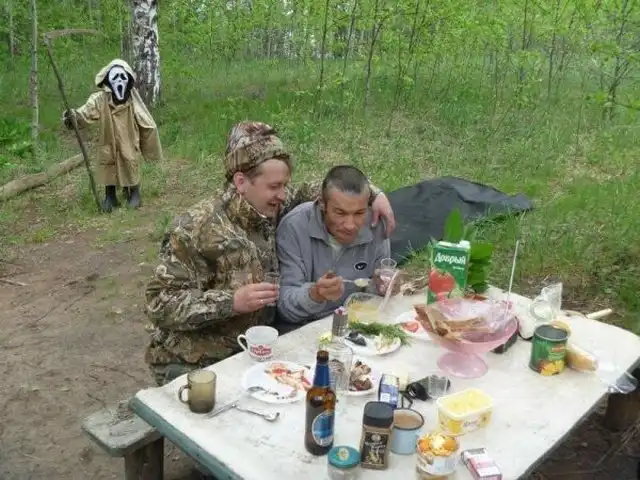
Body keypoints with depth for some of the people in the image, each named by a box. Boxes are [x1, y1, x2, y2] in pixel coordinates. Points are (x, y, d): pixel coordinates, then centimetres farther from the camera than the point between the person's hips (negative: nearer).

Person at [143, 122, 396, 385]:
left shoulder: (270, 209, -3)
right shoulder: (197, 228, -21)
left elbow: (309, 191, 14)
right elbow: (160, 303, -20)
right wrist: (232, 301, -31)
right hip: (192, 364, -6)